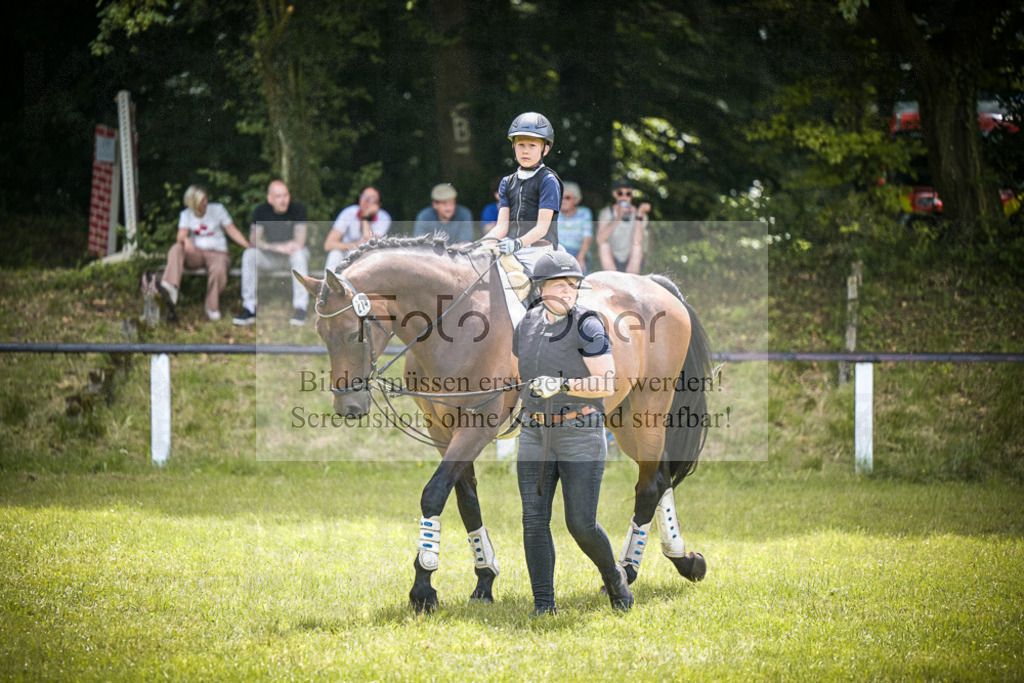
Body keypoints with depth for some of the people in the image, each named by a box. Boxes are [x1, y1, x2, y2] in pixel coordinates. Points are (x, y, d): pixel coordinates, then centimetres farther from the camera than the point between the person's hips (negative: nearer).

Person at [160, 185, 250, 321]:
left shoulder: (217, 209, 3)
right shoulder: (186, 215, 7)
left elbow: (232, 231, 1)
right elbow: (181, 236, -8)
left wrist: (249, 246, -14)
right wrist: (185, 240, -34)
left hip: (217, 252, -2)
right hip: (195, 254, 2)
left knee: (218, 269, -38)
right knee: (177, 249, -30)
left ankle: (212, 308, -24)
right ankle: (171, 288, -52)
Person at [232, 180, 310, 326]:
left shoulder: (298, 209, -16)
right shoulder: (261, 211, -8)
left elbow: (299, 242, -23)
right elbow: (254, 241, -16)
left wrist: (271, 246, -23)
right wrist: (277, 247, -33)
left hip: (293, 255, -2)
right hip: (272, 258, 2)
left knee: (298, 253, -37)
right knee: (249, 255, -25)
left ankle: (301, 308, -36)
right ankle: (249, 308, -25)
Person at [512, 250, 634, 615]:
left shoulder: (587, 326, -9)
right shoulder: (528, 324, 8)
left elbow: (607, 384, -15)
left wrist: (563, 386, -25)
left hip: (581, 437, -5)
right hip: (535, 435, 5)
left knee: (581, 524, -6)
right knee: (534, 521, -5)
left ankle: (612, 575, 23)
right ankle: (543, 605, 0)